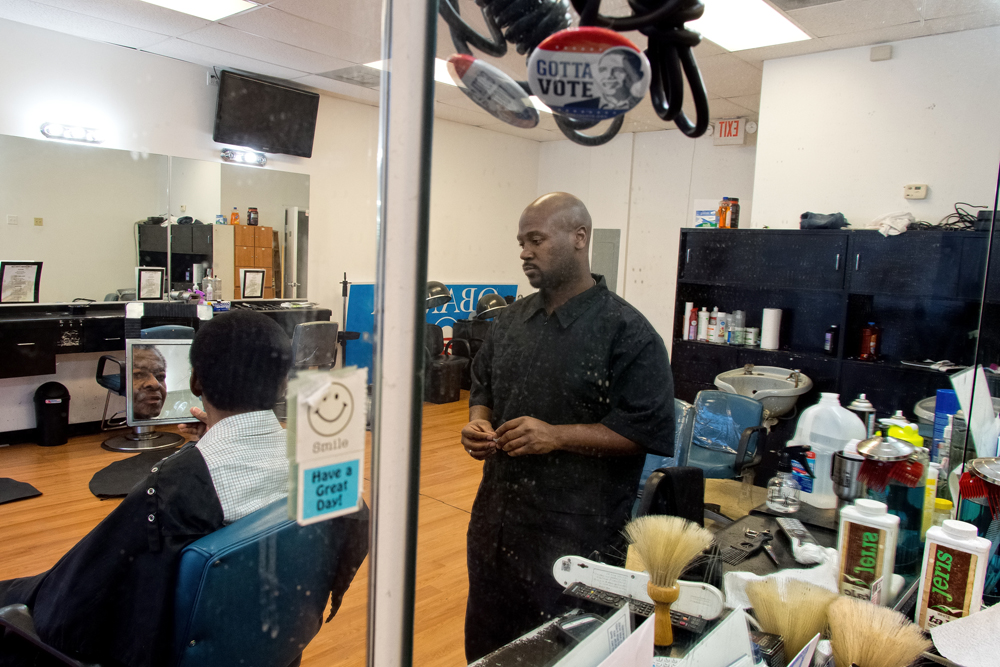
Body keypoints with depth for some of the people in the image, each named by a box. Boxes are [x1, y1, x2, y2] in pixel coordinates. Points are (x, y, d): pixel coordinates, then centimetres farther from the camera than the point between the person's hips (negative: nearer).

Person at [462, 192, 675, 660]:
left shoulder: (627, 332, -11)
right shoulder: (512, 319, 9)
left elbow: (647, 431, -15)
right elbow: (483, 388, 20)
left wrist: (555, 436, -20)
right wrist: (479, 423, -2)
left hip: (575, 533, -6)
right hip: (496, 520, 6)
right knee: (486, 647, 20)